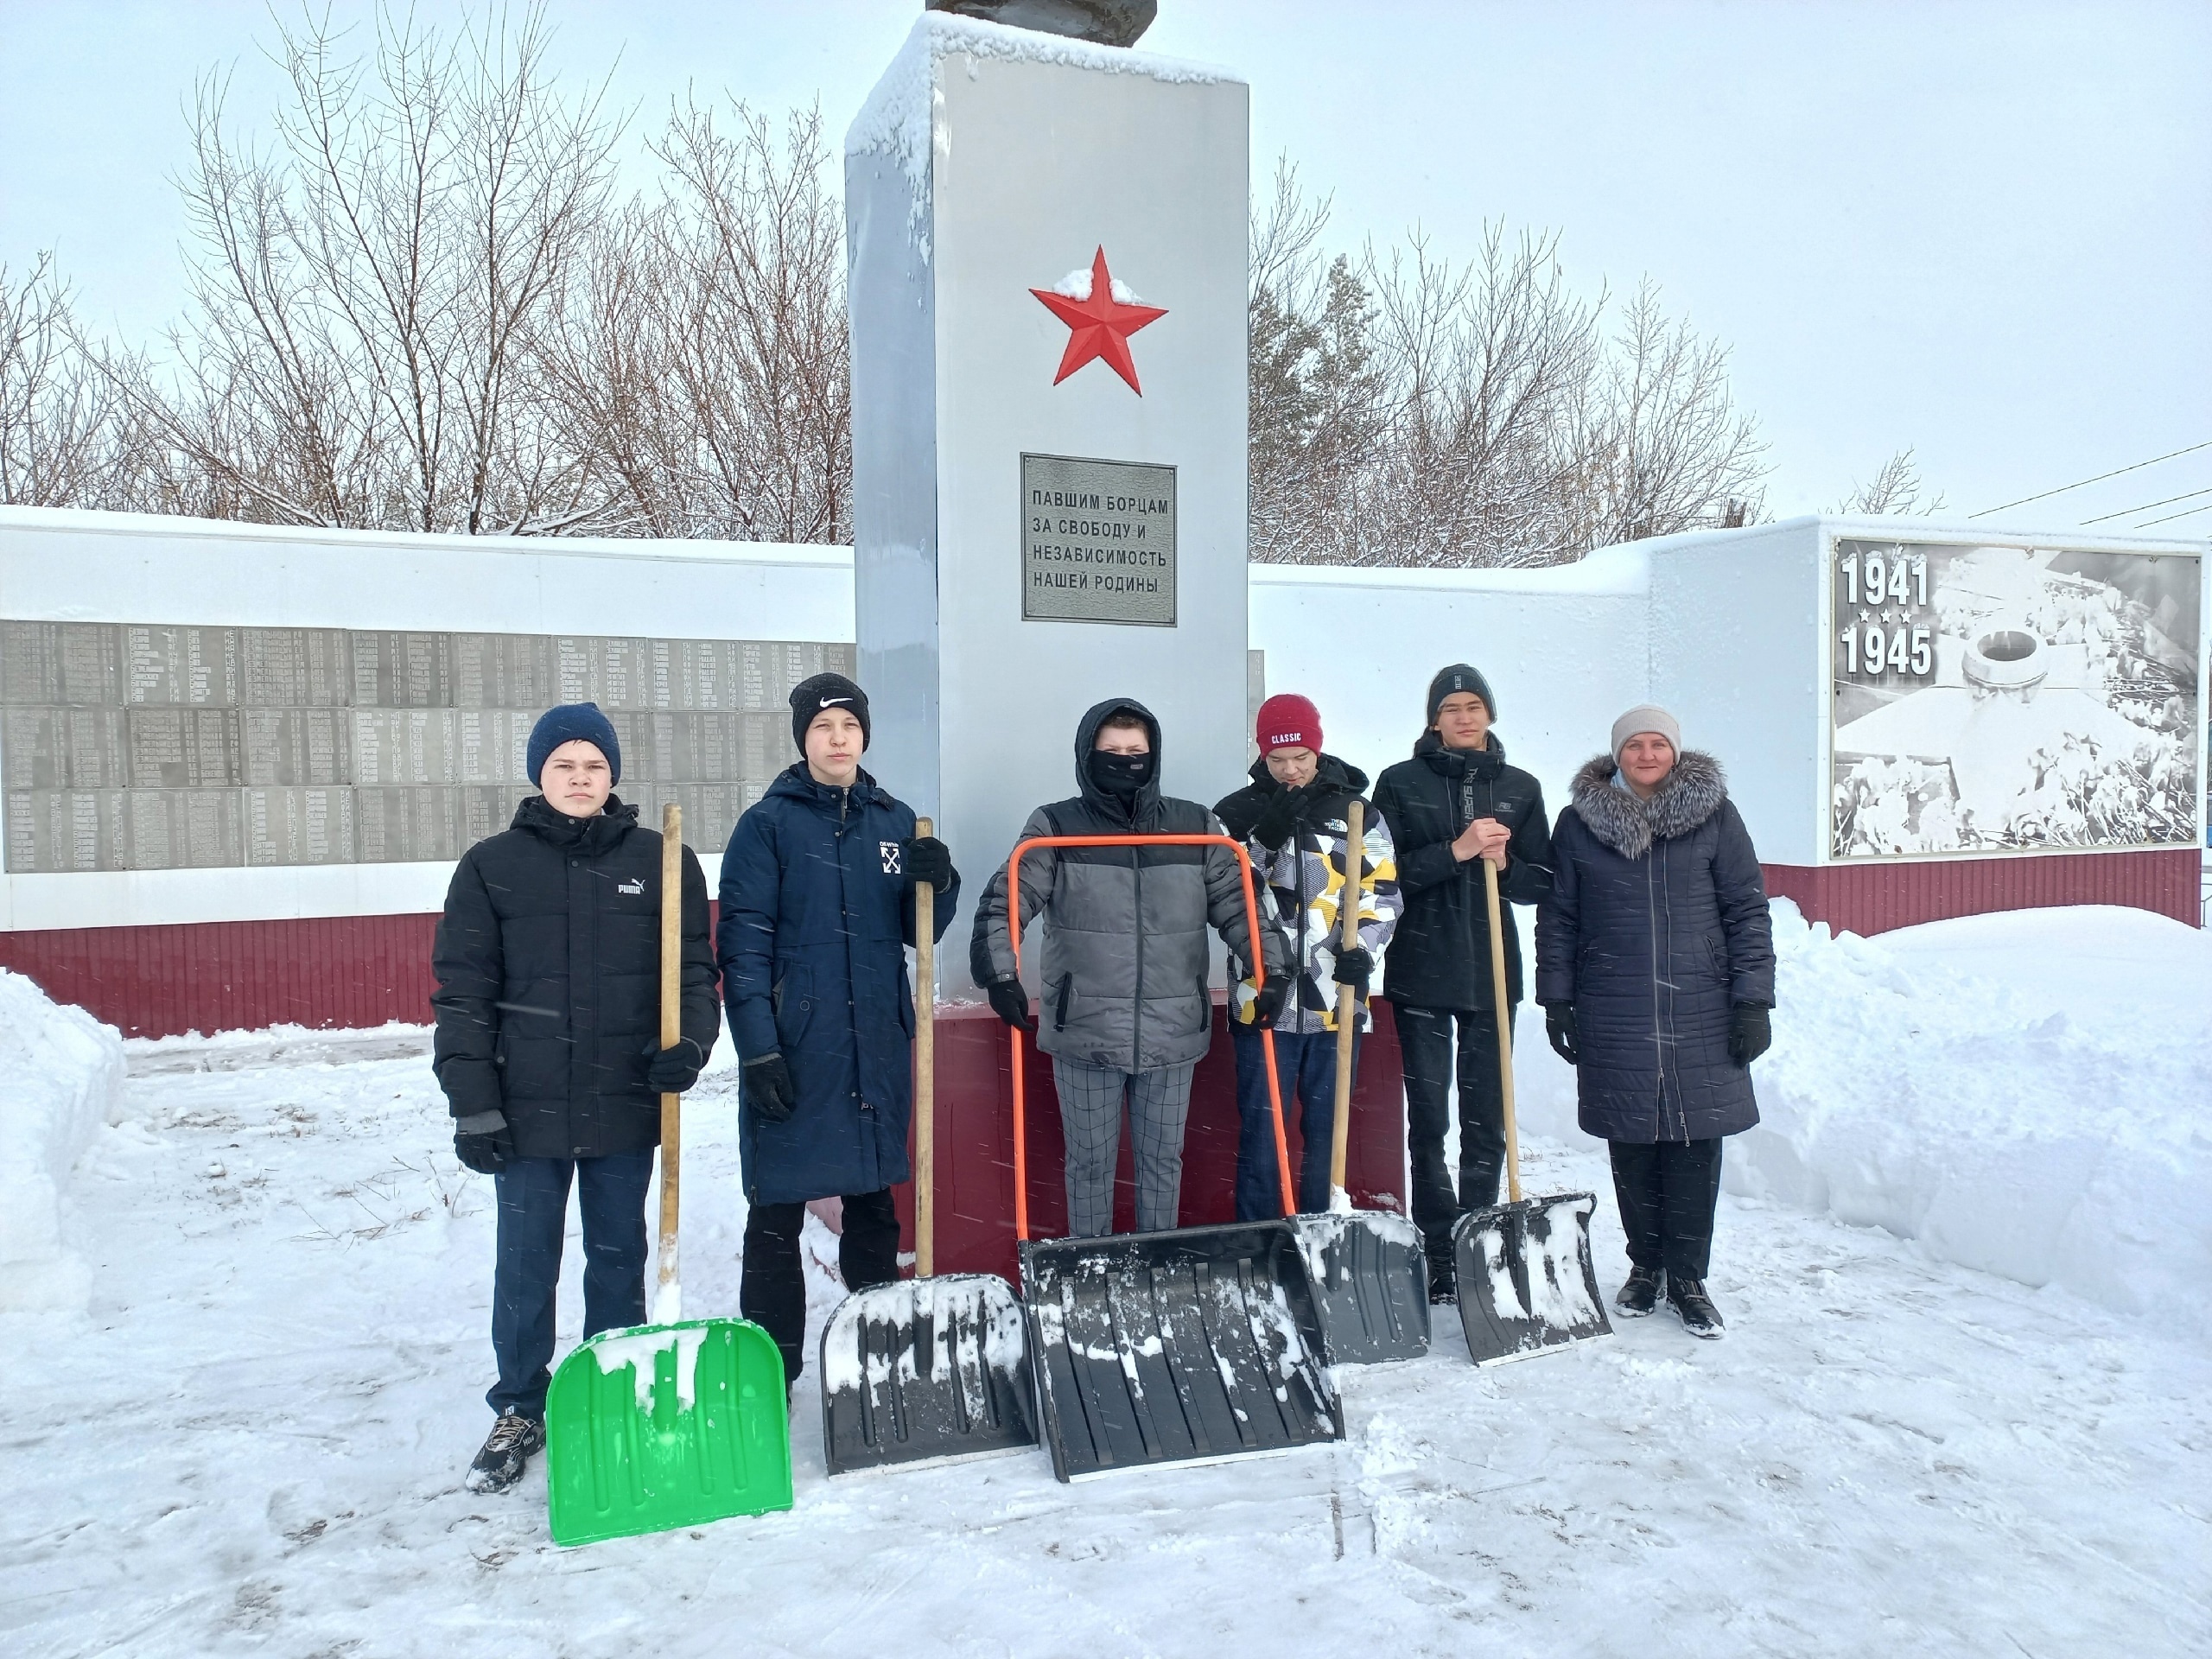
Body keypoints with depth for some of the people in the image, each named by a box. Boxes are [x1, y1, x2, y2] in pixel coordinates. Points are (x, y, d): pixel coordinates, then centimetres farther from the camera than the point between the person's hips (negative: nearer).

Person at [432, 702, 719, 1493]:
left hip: (625, 1102, 1)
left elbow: (696, 966, 5)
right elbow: (461, 991, -2)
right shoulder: (491, 866, -2)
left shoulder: (661, 860, 1)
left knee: (619, 1257, 14)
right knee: (525, 1266, 10)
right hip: (528, 1107, -1)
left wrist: (690, 1043, -13)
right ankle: (519, 1411, 28)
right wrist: (473, 1107, -7)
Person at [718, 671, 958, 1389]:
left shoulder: (896, 822, 9)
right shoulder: (767, 824, -3)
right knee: (776, 1213, 1)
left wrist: (938, 883, -8)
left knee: (874, 1202, 15)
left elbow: (919, 931, 13)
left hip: (878, 1043, 4)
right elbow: (744, 943, -8)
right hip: (791, 1046, -4)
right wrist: (758, 1049, -15)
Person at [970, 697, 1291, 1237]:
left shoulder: (1196, 828, 5)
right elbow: (1006, 902, -4)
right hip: (1085, 1033, -2)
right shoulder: (1055, 828, -1)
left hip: (1172, 1033, 2)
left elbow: (1239, 902, 5)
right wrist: (1000, 973, -18)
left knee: (1163, 1161, 14)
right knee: (1090, 1163, 10)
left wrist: (1273, 968, -7)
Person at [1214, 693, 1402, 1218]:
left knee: (1327, 1132, 10)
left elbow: (1383, 893, 5)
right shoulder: (1237, 813, 4)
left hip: (1336, 1001, 1)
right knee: (1261, 1133, 3)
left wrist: (1363, 950, -12)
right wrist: (1264, 838, -14)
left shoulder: (1358, 814, 6)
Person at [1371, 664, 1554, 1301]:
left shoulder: (1520, 788, 8)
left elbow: (1542, 883, 8)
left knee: (1488, 1118, 5)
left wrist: (1504, 863, -12)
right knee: (1427, 1117, 2)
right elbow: (1387, 874, -7)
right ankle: (1438, 1254, 11)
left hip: (1492, 973, 2)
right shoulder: (1400, 783, 1)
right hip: (1421, 973, -2)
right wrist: (1457, 850, -18)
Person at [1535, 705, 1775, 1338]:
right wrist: (1556, 1000, 3)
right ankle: (1644, 1266, 25)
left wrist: (1753, 1001, -3)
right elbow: (1557, 917, 7)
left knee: (1695, 1144, 3)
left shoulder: (1715, 816, 2)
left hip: (1699, 1014, 0)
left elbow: (1748, 911, 2)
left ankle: (1687, 1277, 17)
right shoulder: (1580, 822, 3)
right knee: (1631, 1145, 8)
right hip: (1614, 1017, 1)